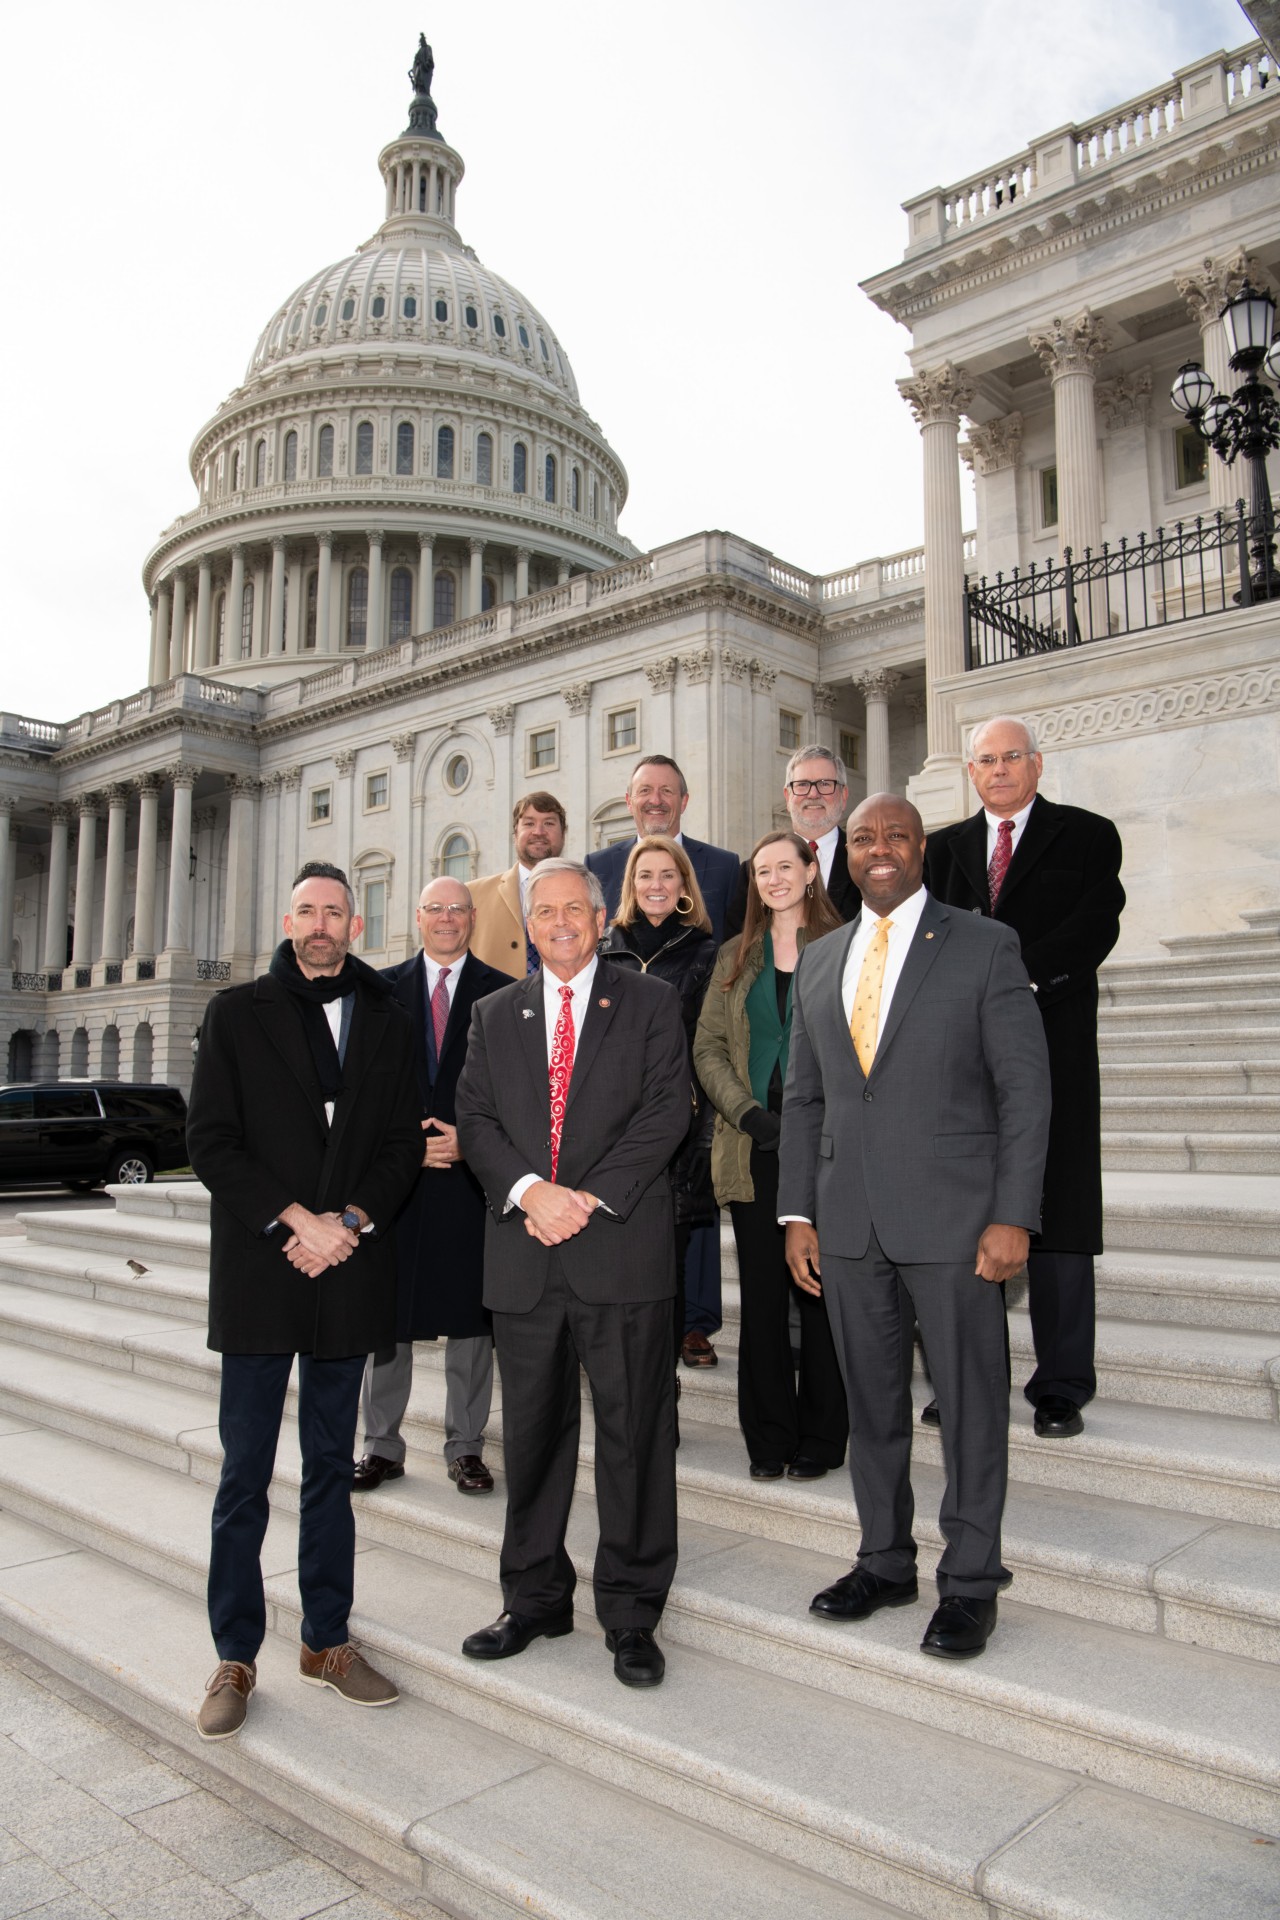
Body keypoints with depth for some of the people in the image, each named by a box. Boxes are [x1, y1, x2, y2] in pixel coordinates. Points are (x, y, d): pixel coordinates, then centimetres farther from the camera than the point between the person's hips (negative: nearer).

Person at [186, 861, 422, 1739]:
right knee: (245, 1474, 5)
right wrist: (293, 1219, -14)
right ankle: (236, 1657, 19)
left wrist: (349, 1221, -10)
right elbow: (211, 1138, -4)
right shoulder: (237, 1014, 4)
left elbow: (403, 1144, 5)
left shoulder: (386, 1022, 9)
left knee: (332, 1466, 13)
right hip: (258, 1271, -2)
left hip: (348, 1267, 2)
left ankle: (328, 1640, 25)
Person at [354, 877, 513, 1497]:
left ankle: (465, 1447, 18)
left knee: (470, 1311, 4)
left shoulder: (502, 993, 5)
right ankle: (382, 1446, 22)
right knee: (386, 1312, 8)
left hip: (472, 1172, -1)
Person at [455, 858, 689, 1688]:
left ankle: (632, 1612, 18)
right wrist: (529, 1191, -12)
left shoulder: (651, 1002, 5)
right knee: (532, 1432, 12)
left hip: (623, 1247, -3)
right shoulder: (495, 1014, 14)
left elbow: (666, 1111, -4)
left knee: (635, 1432, 3)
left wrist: (591, 1198, -13)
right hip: (524, 1254, 3)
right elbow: (475, 1119, 5)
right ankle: (535, 1598, 28)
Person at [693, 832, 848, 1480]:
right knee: (761, 1293, 7)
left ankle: (820, 1436, 17)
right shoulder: (736, 956, 14)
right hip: (754, 1147, 3)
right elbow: (708, 1046, 8)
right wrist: (749, 1112, -8)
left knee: (822, 1290, 2)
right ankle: (769, 1438, 20)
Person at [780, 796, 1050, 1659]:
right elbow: (804, 1096, 12)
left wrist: (1014, 1216, -12)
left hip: (952, 1218, -4)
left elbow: (1025, 1087, -6)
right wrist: (798, 1212, 7)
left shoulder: (985, 946, -3)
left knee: (971, 1404, 6)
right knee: (871, 1402, 14)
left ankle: (971, 1583, 23)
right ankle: (886, 1561, 32)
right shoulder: (820, 962, 11)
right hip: (849, 1224, 4)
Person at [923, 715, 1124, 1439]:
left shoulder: (1088, 835, 7)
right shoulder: (946, 847, 18)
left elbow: (1095, 928, -7)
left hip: (1053, 1049, -3)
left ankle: (1062, 1390, 11)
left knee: (1055, 1218, 0)